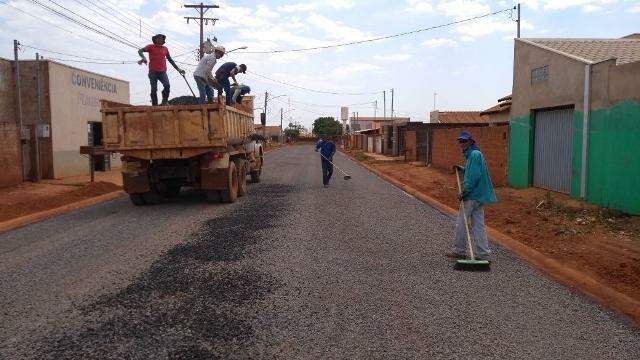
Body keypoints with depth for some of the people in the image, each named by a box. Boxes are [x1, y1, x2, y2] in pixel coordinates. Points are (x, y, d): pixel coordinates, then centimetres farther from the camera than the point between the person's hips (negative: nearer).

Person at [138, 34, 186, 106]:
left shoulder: (165, 49, 15)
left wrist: (178, 69, 24)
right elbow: (140, 51, -5)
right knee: (154, 90, -1)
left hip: (162, 72, 2)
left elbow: (170, 59, 24)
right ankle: (154, 105, 6)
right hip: (153, 71, -2)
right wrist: (143, 58, -26)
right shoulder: (151, 47, 6)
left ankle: (164, 102, -4)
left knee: (167, 86, -20)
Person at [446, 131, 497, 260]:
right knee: (478, 225, 10)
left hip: (472, 196, -10)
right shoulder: (476, 153, 15)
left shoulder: (474, 154, -16)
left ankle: (459, 251, 14)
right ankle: (483, 253, 12)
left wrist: (464, 192, -19)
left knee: (461, 224, 3)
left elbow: (474, 177, -23)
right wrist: (463, 169, 13)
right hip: (480, 196, 10)